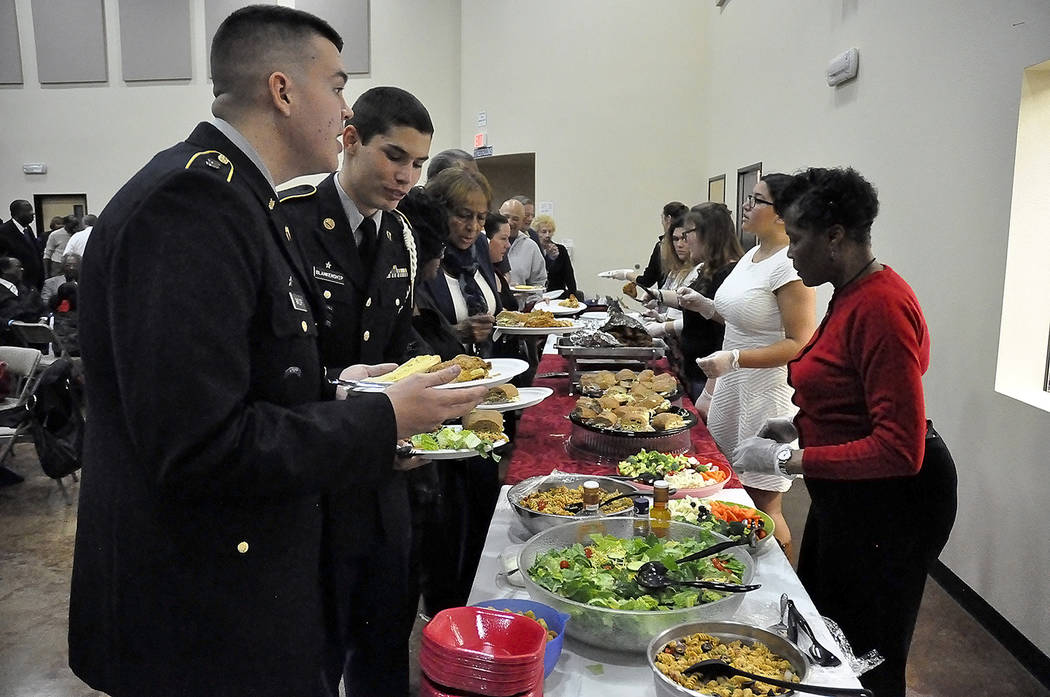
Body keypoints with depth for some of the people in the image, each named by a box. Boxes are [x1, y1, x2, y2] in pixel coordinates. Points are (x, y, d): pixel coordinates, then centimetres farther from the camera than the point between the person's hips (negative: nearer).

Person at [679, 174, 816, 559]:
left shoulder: (789, 266, -18)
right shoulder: (752, 255, 12)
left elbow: (800, 344, -22)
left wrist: (733, 359, -28)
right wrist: (709, 307, 11)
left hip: (767, 395, -10)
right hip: (731, 386, 10)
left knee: (763, 503, -1)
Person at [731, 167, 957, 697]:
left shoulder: (881, 306, -26)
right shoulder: (850, 294, 5)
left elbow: (900, 449, -28)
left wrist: (787, 461, -26)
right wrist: (799, 427, 6)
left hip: (888, 502, -10)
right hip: (847, 494, 10)